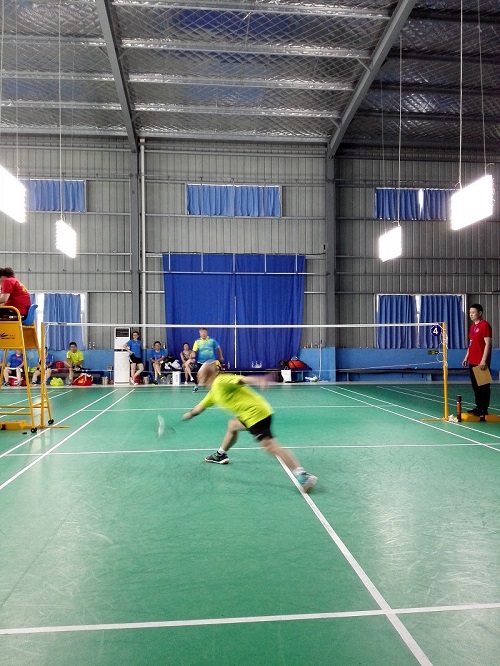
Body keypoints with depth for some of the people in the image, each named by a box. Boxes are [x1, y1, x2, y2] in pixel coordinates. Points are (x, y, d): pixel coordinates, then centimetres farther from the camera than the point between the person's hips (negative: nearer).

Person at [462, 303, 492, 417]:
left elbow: (488, 344, -16)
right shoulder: (472, 326, 16)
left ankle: (484, 409, 3)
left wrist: (484, 360, -21)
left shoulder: (485, 325, -11)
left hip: (481, 363, -9)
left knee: (483, 386, -2)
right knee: (475, 386, 14)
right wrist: (467, 357, 18)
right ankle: (478, 406, 22)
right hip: (472, 362, 9)